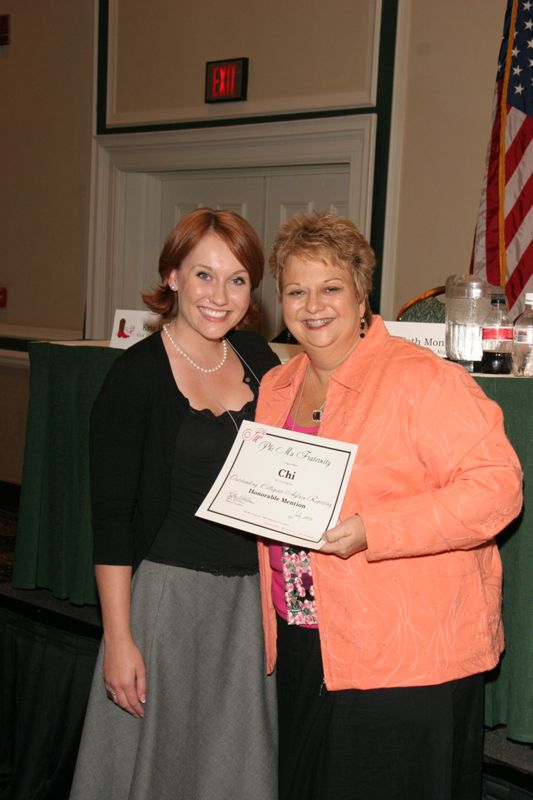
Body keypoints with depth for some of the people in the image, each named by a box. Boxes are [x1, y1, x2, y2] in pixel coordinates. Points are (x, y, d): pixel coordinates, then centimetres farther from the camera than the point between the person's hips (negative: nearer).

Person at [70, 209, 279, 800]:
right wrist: (118, 638, -14)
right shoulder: (137, 375, -11)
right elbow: (111, 517, -11)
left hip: (252, 596, 5)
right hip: (170, 593, -5)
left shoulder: (257, 358, 4)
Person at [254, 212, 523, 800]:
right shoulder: (276, 387, 9)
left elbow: (496, 486, -21)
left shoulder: (422, 380, -14)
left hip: (408, 662, -7)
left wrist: (371, 530, -27)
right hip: (302, 650, 7)